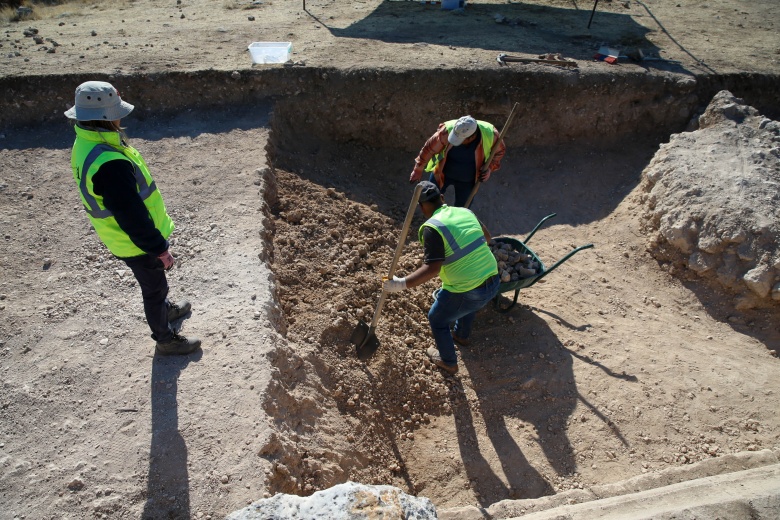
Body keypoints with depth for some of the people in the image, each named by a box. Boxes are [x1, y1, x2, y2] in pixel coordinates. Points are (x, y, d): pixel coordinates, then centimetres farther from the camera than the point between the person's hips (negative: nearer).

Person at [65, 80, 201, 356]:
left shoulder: (86, 144, -4)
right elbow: (132, 217, -31)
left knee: (154, 284, 31)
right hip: (136, 243, -9)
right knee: (154, 289, 12)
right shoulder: (109, 164, -37)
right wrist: (160, 249, -20)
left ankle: (165, 310, 57)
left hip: (128, 236, 9)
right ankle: (165, 340, 34)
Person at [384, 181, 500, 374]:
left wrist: (401, 284, -20)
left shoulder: (431, 228, -16)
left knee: (437, 319, 20)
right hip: (493, 282, 7)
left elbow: (431, 269, -23)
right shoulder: (465, 211, 6)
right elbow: (487, 238, 21)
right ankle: (461, 335, 62)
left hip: (469, 293, -7)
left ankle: (448, 362, 38)